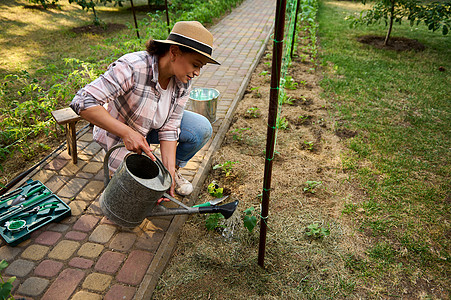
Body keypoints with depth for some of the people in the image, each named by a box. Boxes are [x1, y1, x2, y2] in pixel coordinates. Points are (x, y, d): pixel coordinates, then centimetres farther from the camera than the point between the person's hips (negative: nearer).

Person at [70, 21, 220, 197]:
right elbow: (83, 102, -39)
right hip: (117, 129, -5)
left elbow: (169, 128, -16)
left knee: (202, 129, -16)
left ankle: (174, 170, 8)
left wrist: (169, 170, -25)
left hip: (151, 126, 5)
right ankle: (115, 164, 17)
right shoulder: (131, 68, -37)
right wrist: (127, 133, -44)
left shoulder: (183, 82, -18)